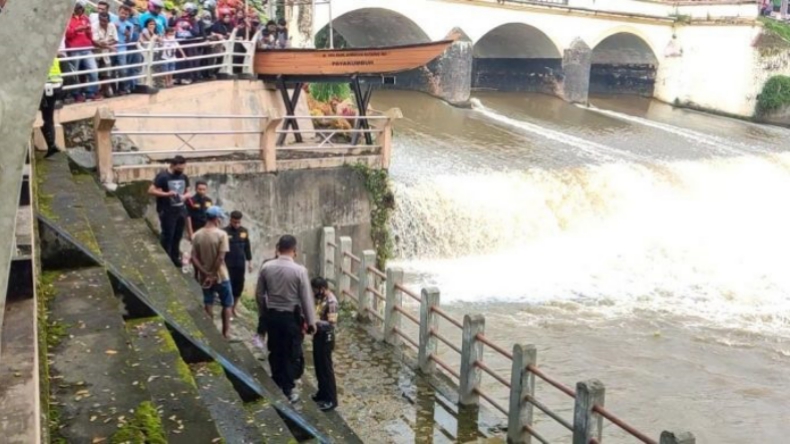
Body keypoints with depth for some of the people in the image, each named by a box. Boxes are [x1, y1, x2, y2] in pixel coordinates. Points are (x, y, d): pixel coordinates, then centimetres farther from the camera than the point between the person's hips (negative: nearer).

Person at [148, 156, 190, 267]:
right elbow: (151, 191, -15)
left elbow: (187, 192, 17)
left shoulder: (184, 177, 6)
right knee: (167, 236, 0)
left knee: (177, 236, 14)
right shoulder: (163, 176, -13)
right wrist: (167, 194, -24)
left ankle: (175, 258, 28)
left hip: (180, 211, 6)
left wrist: (185, 196, -7)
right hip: (167, 212, -6)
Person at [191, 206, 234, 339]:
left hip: (204, 277, 4)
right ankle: (226, 332, 12)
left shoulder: (197, 235, -1)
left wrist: (206, 273, -7)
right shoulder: (221, 234, -15)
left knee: (208, 304, 13)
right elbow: (221, 258, -20)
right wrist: (212, 274, -13)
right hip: (220, 276, -4)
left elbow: (194, 258, -6)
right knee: (227, 304, 12)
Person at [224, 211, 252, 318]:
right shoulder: (225, 232, -11)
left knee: (239, 287, 10)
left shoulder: (244, 231, 2)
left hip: (241, 264, 4)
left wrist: (250, 262, 11)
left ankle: (234, 309, 26)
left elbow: (247, 247, 10)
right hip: (228, 265, -4)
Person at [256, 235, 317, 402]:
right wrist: (311, 322, -2)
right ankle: (287, 390, 12)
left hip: (272, 315, 4)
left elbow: (259, 294, 5)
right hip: (291, 317, -4)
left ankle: (276, 386, 29)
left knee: (275, 352, 18)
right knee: (292, 355, 8)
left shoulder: (266, 267, -5)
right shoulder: (299, 270, -16)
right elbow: (306, 299, -12)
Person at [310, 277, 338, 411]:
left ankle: (331, 400, 8)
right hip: (318, 336, 9)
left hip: (325, 338, -9)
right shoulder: (321, 298, 5)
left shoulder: (331, 302, -24)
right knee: (319, 366, 19)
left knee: (326, 368, -1)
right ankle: (322, 393, 34)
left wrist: (314, 323, -27)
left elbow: (332, 324, -26)